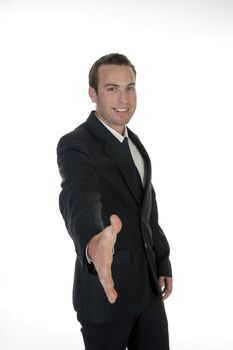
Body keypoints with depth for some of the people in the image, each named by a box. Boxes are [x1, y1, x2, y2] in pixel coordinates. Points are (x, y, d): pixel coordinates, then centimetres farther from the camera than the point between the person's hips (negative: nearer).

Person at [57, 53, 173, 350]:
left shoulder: (133, 142, 8)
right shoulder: (75, 145, -18)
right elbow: (79, 200, -40)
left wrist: (163, 262, 16)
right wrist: (93, 244, -60)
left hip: (147, 285, 7)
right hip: (105, 289, -7)